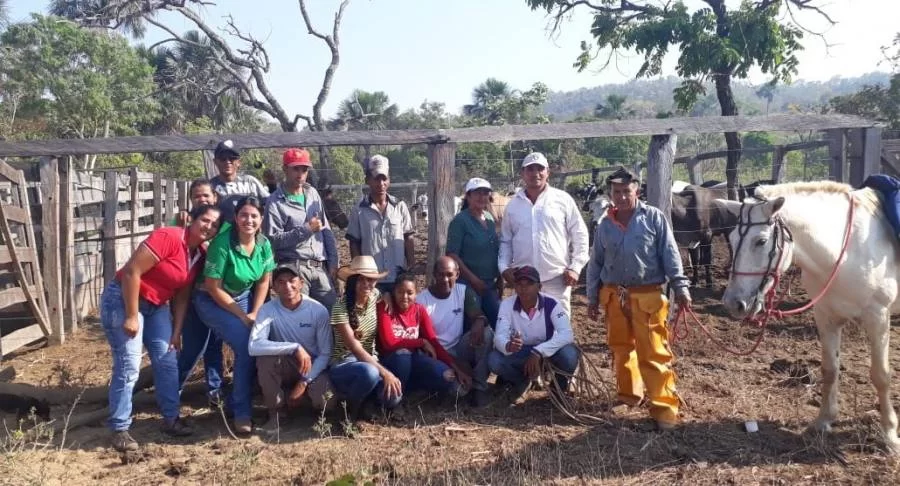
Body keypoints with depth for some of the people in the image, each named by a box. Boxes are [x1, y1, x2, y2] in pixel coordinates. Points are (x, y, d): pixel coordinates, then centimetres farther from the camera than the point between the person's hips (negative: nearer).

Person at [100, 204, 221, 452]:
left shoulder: (199, 255, 2)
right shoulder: (168, 237, -23)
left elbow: (182, 296, 7)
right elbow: (131, 271, -25)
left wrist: (177, 332, 3)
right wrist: (132, 317, -23)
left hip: (155, 305, 8)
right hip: (123, 299, -8)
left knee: (168, 360, 5)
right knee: (129, 365, -10)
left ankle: (171, 419, 16)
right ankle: (119, 429, 0)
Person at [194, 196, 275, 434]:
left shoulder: (264, 244, -9)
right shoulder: (222, 244, -26)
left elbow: (264, 281, 1)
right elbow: (213, 288, -21)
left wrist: (254, 313, -9)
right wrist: (242, 316, -18)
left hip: (244, 297, 6)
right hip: (213, 302, -6)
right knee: (246, 346, -23)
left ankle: (236, 401, 11)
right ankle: (241, 412, -8)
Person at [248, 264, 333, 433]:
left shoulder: (318, 310, -16)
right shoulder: (268, 310, -17)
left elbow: (325, 354, -11)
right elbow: (254, 346, -33)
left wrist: (304, 382, -20)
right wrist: (295, 348, -38)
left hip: (313, 368, 0)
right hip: (284, 368, 0)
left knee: (318, 399, -29)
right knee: (265, 357, -31)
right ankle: (275, 412, -9)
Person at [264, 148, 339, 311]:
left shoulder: (313, 194, 13)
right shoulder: (275, 202, -4)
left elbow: (326, 230, 15)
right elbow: (273, 239, -13)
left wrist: (333, 261, 9)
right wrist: (305, 229, -13)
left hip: (320, 268, 5)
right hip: (293, 268, -5)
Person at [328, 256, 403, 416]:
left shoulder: (374, 295, -1)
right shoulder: (341, 308, -18)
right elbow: (355, 349, -23)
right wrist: (385, 373, -30)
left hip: (370, 361, 5)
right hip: (344, 364, -5)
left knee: (393, 398, -24)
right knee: (369, 372, -40)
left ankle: (364, 394, 10)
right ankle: (351, 406, -7)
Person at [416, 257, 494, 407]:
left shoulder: (464, 292, 0)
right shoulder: (421, 300, -10)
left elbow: (478, 315, -9)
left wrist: (479, 323, -38)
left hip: (458, 349, 4)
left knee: (486, 332, -25)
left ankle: (479, 387, -18)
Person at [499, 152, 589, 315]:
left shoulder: (563, 199, 1)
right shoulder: (513, 204, 10)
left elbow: (580, 235, 3)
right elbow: (505, 240, 15)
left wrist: (575, 267, -4)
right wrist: (504, 267, 3)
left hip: (557, 278, -2)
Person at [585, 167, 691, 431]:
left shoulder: (654, 217, -3)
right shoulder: (605, 225, 6)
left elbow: (670, 254, -4)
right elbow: (595, 263, 12)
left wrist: (680, 287, -11)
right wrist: (592, 298, 12)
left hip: (647, 295, -4)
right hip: (614, 296, 4)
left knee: (653, 352, -4)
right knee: (621, 348, 15)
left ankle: (665, 407, 3)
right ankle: (629, 394, 33)